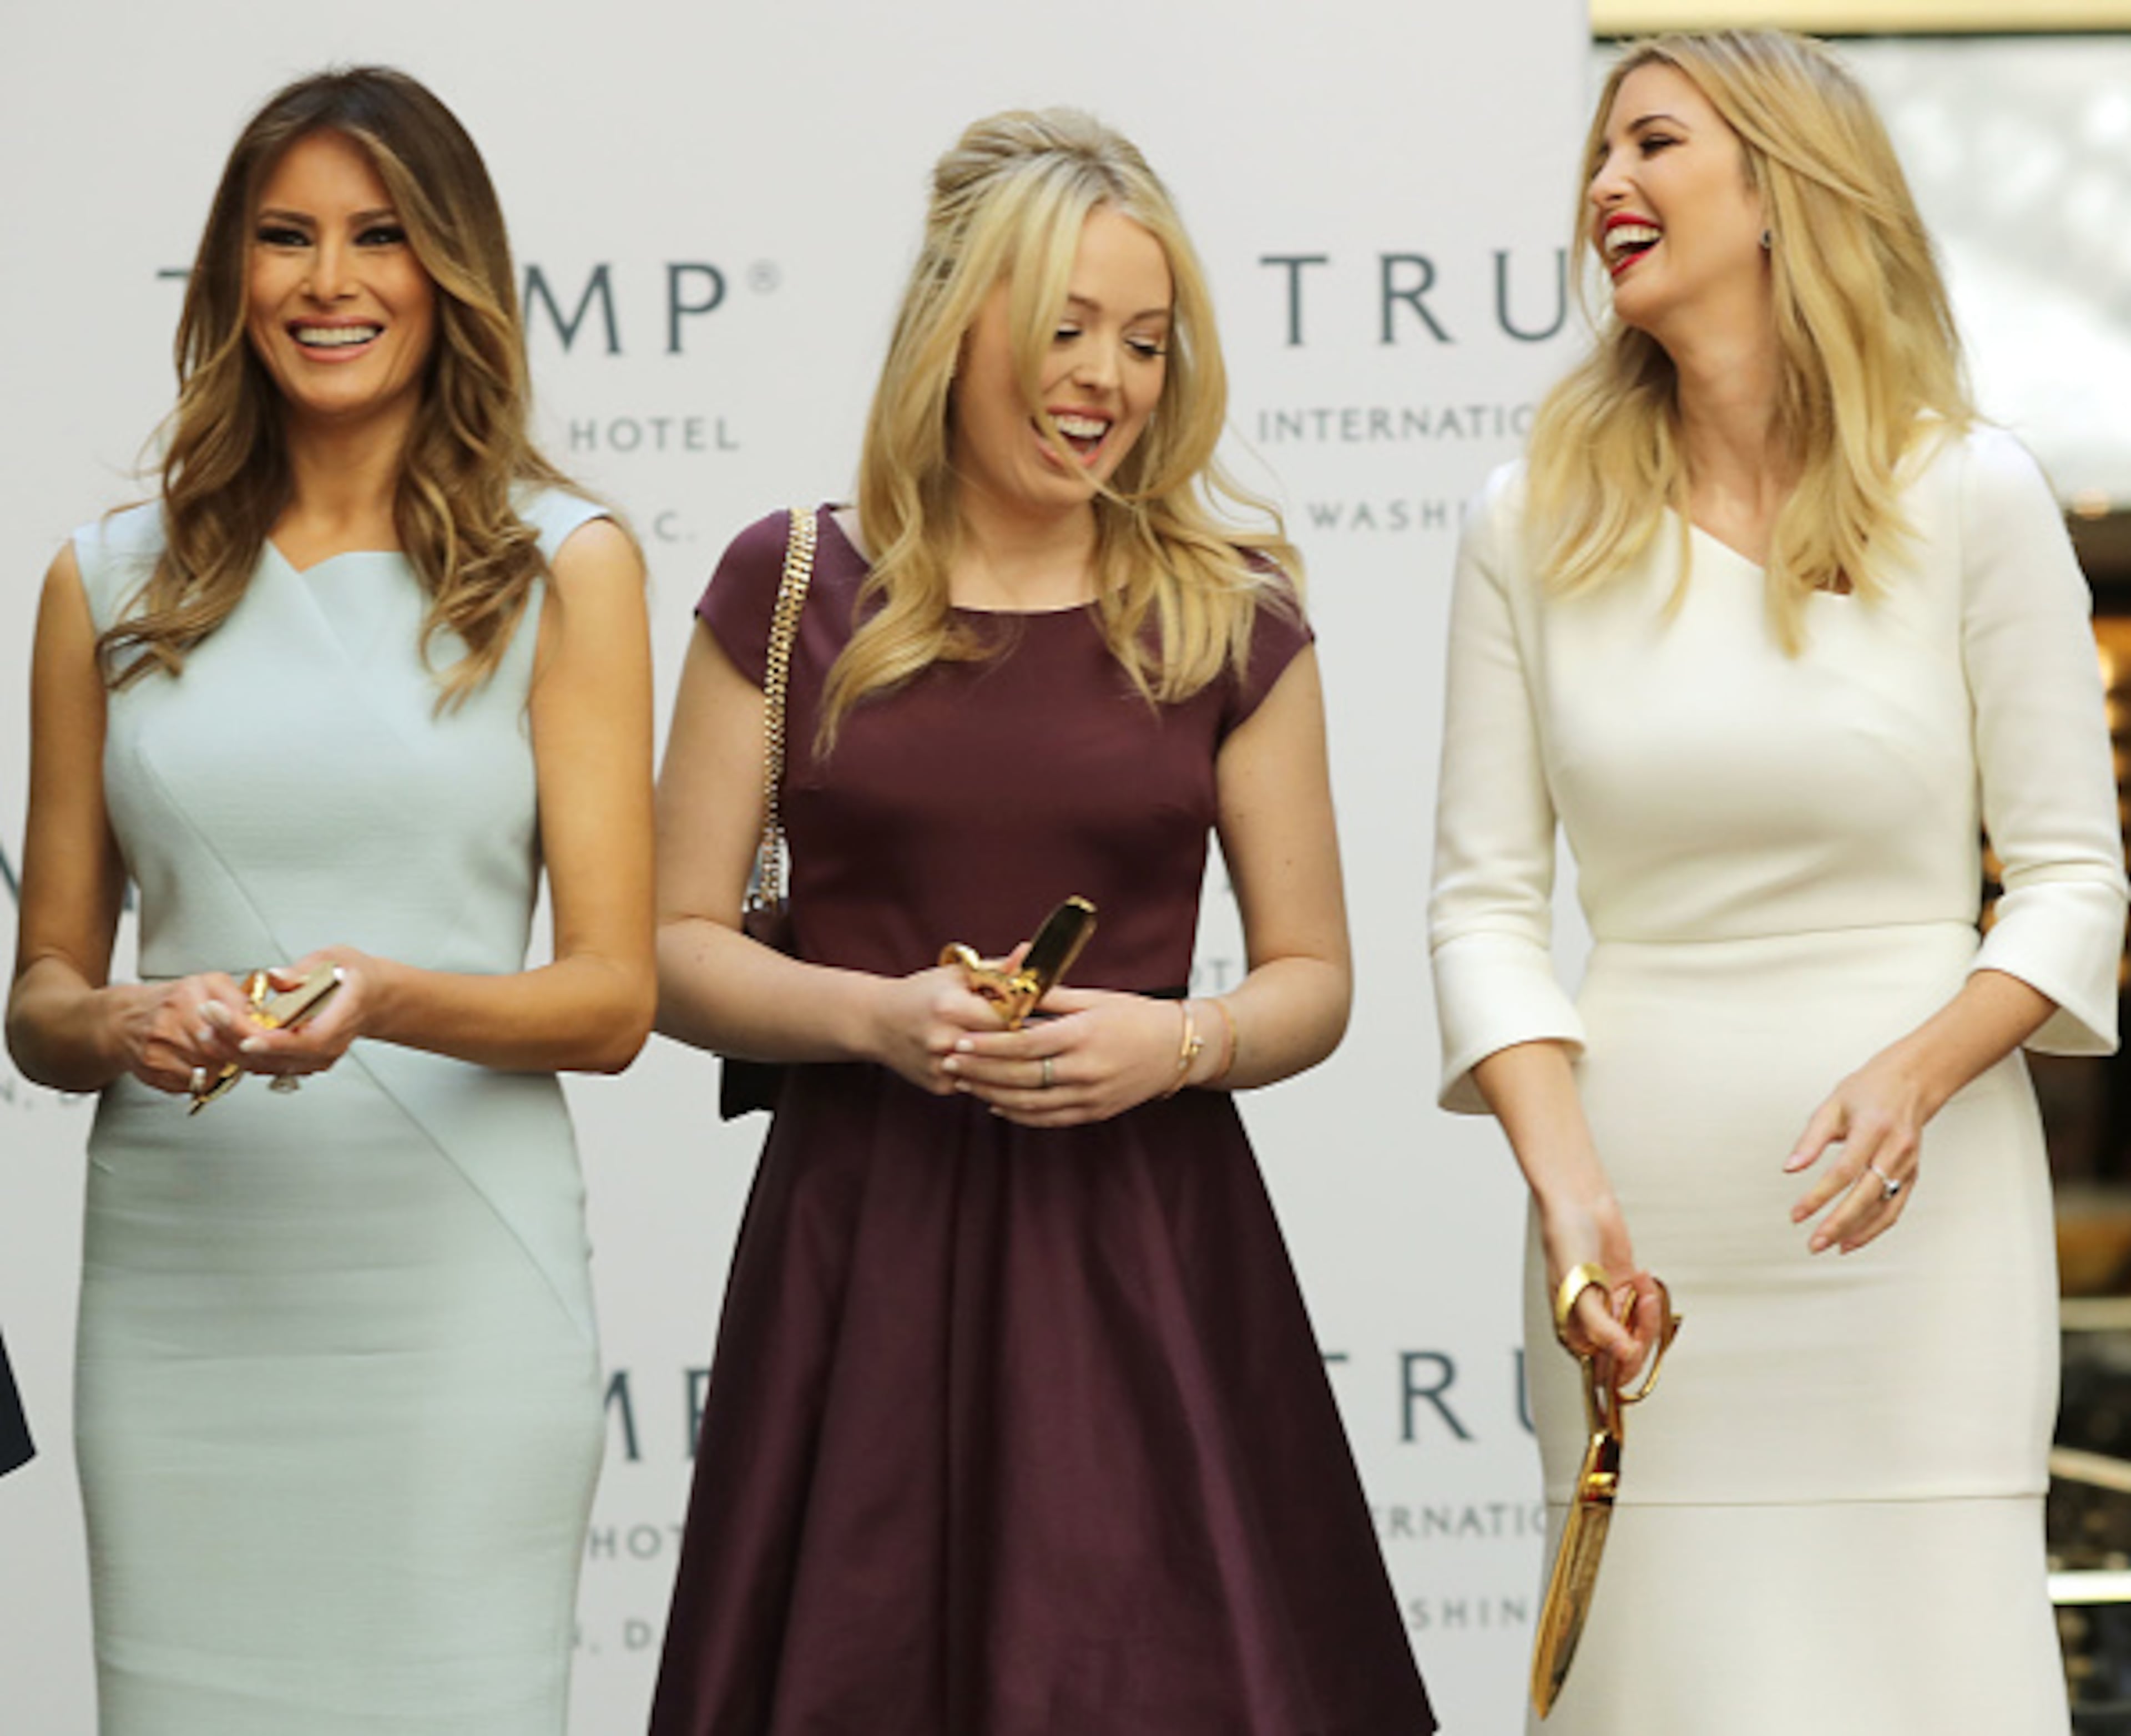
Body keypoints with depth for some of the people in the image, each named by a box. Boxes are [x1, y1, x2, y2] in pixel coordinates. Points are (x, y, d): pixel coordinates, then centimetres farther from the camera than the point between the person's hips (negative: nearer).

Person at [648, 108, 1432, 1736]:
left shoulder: (1229, 619, 6)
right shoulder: (790, 593, 4)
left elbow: (1312, 978, 9)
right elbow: (677, 946, 5)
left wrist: (1180, 1040, -12)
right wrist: (876, 1013, -13)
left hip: (1142, 1249, 0)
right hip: (860, 1250, 0)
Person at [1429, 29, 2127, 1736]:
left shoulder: (1969, 495, -1)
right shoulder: (1535, 524, 5)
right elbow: (1487, 896, 3)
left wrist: (1916, 1075, -18)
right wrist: (1565, 1185, -11)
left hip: (1910, 1209, -2)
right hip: (1644, 1212, 2)